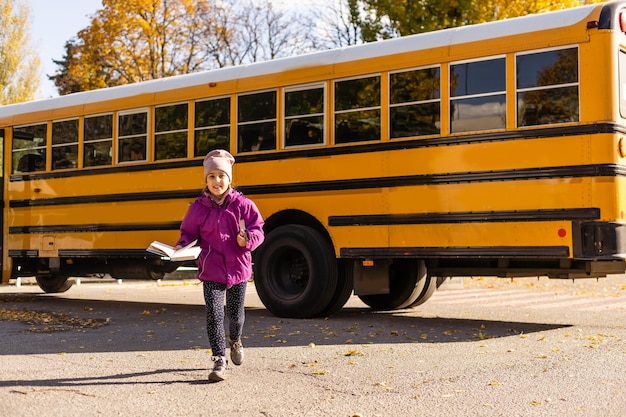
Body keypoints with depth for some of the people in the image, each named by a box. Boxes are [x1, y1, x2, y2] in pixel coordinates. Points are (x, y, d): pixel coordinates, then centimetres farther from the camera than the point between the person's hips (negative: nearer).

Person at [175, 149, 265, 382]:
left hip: (238, 268, 0)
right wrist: (182, 247, -11)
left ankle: (235, 341, 47)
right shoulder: (198, 207, -1)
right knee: (214, 313, -9)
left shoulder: (242, 204, -3)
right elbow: (188, 233, 9)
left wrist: (247, 239, -21)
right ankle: (219, 360, -2)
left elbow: (258, 230, 0)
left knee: (235, 314, 15)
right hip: (211, 269, 0)